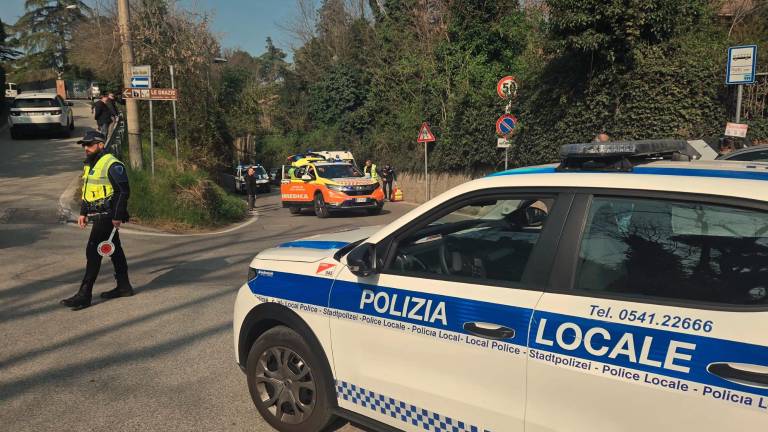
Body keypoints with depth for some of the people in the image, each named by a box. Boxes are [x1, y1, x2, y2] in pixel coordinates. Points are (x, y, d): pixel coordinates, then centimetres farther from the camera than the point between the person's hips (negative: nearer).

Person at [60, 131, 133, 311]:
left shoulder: (112, 165, -15)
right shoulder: (89, 165, 16)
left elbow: (124, 191, -18)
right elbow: (87, 191, 24)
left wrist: (118, 216, -20)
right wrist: (83, 213, 19)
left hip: (107, 216, -10)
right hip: (97, 216, 10)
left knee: (93, 252, -10)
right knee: (114, 250, 14)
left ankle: (84, 295, -6)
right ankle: (123, 286, 23)